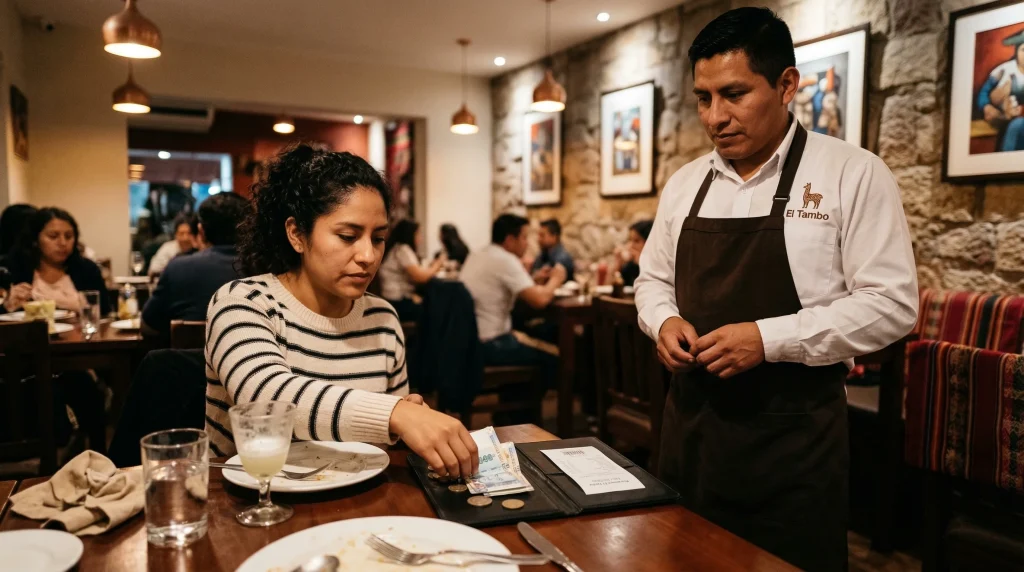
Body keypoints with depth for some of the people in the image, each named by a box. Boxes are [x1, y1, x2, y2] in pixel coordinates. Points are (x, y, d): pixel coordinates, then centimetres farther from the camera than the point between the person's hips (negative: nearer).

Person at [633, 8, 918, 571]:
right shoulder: (684, 183, 7)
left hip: (794, 434, -4)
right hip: (690, 422, 5)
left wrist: (768, 339, -21)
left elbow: (892, 303, -12)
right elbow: (654, 280, 15)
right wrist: (664, 321, -7)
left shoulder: (853, 174, -8)